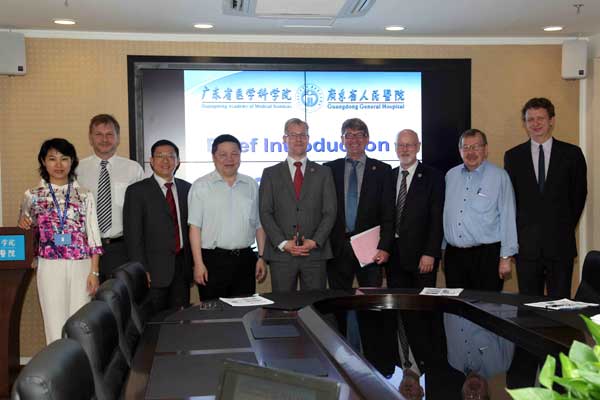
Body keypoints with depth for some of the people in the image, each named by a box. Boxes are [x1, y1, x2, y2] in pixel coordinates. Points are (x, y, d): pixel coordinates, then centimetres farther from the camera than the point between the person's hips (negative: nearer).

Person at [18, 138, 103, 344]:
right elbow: (26, 225, 19)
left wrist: (94, 272, -2)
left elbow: (93, 234, 4)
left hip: (80, 265, 0)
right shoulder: (33, 195, 6)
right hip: (50, 266, 0)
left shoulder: (84, 195, 6)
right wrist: (23, 222, -6)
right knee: (55, 321, 1)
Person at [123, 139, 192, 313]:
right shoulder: (137, 191, -1)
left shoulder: (187, 189, 12)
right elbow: (133, 234, -5)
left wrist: (194, 263, 7)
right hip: (155, 269, -3)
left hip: (183, 266, 4)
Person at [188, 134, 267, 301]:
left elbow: (259, 225, 13)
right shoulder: (201, 186, 0)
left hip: (245, 260, 3)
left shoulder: (251, 185, 12)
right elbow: (195, 227, -5)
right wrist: (198, 264, -11)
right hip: (213, 260, -3)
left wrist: (261, 257, 7)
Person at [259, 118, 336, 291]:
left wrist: (315, 241, -9)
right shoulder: (271, 174, 8)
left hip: (315, 253, 1)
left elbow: (330, 212, 4)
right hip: (281, 253, 0)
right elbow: (265, 213, 1)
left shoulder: (323, 173, 10)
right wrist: (283, 243, -10)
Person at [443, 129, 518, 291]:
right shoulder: (451, 176, 11)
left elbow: (508, 217, -6)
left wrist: (506, 257, -9)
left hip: (486, 255, -4)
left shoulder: (499, 176, -3)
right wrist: (443, 250, 14)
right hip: (453, 255, 4)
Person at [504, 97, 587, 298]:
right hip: (526, 244, 1)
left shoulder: (572, 154, 3)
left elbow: (579, 194, 8)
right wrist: (518, 233, 4)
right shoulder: (513, 156, 6)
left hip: (560, 244, -1)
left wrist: (566, 228, 7)